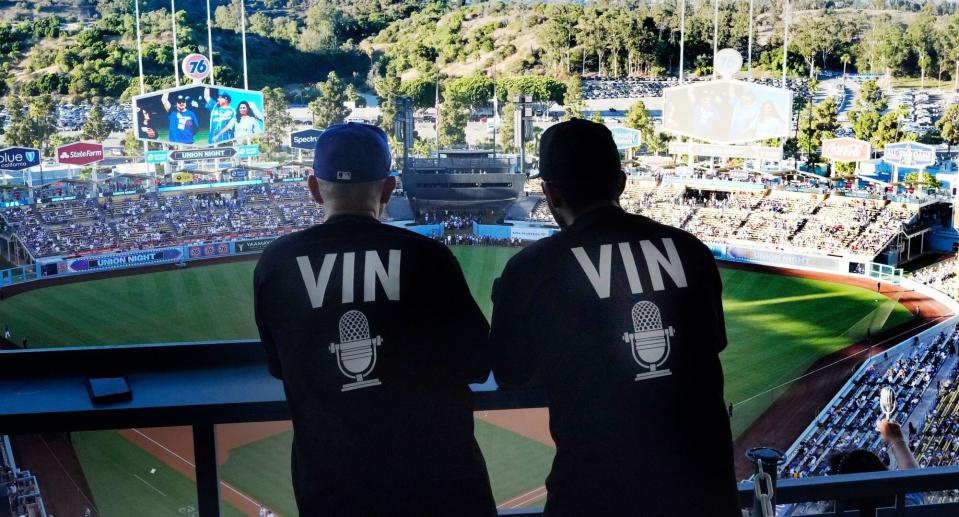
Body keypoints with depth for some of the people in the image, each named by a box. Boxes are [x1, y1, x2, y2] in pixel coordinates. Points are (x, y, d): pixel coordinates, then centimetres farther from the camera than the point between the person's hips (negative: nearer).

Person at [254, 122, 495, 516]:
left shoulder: (276, 264, -5)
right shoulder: (426, 256, -11)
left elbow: (280, 367, 9)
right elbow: (476, 364, -2)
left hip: (331, 484, 2)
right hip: (436, 475, -1)